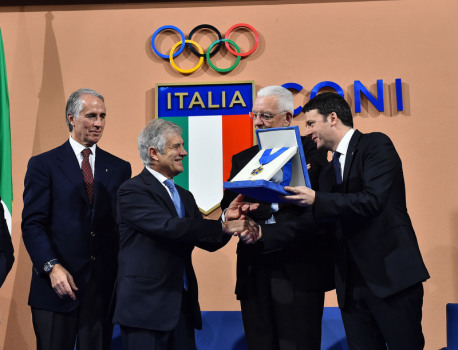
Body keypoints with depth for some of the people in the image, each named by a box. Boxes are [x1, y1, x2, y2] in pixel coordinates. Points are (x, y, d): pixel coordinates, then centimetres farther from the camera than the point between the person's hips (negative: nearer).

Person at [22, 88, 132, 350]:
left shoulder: (119, 168, 10)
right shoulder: (44, 164, 1)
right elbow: (32, 224, -4)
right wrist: (52, 267, -17)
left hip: (103, 286, 3)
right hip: (57, 284, -2)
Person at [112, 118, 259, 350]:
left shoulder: (185, 196, 16)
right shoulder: (132, 190, -9)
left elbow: (209, 242, 9)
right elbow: (169, 226, -22)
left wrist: (231, 220, -11)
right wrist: (224, 226, -21)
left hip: (183, 305, 7)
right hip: (146, 306, -7)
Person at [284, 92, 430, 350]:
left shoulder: (375, 144, -5)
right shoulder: (329, 171, 17)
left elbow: (373, 201, -19)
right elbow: (326, 220, 13)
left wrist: (316, 199, -18)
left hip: (391, 273, -7)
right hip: (352, 282, 7)